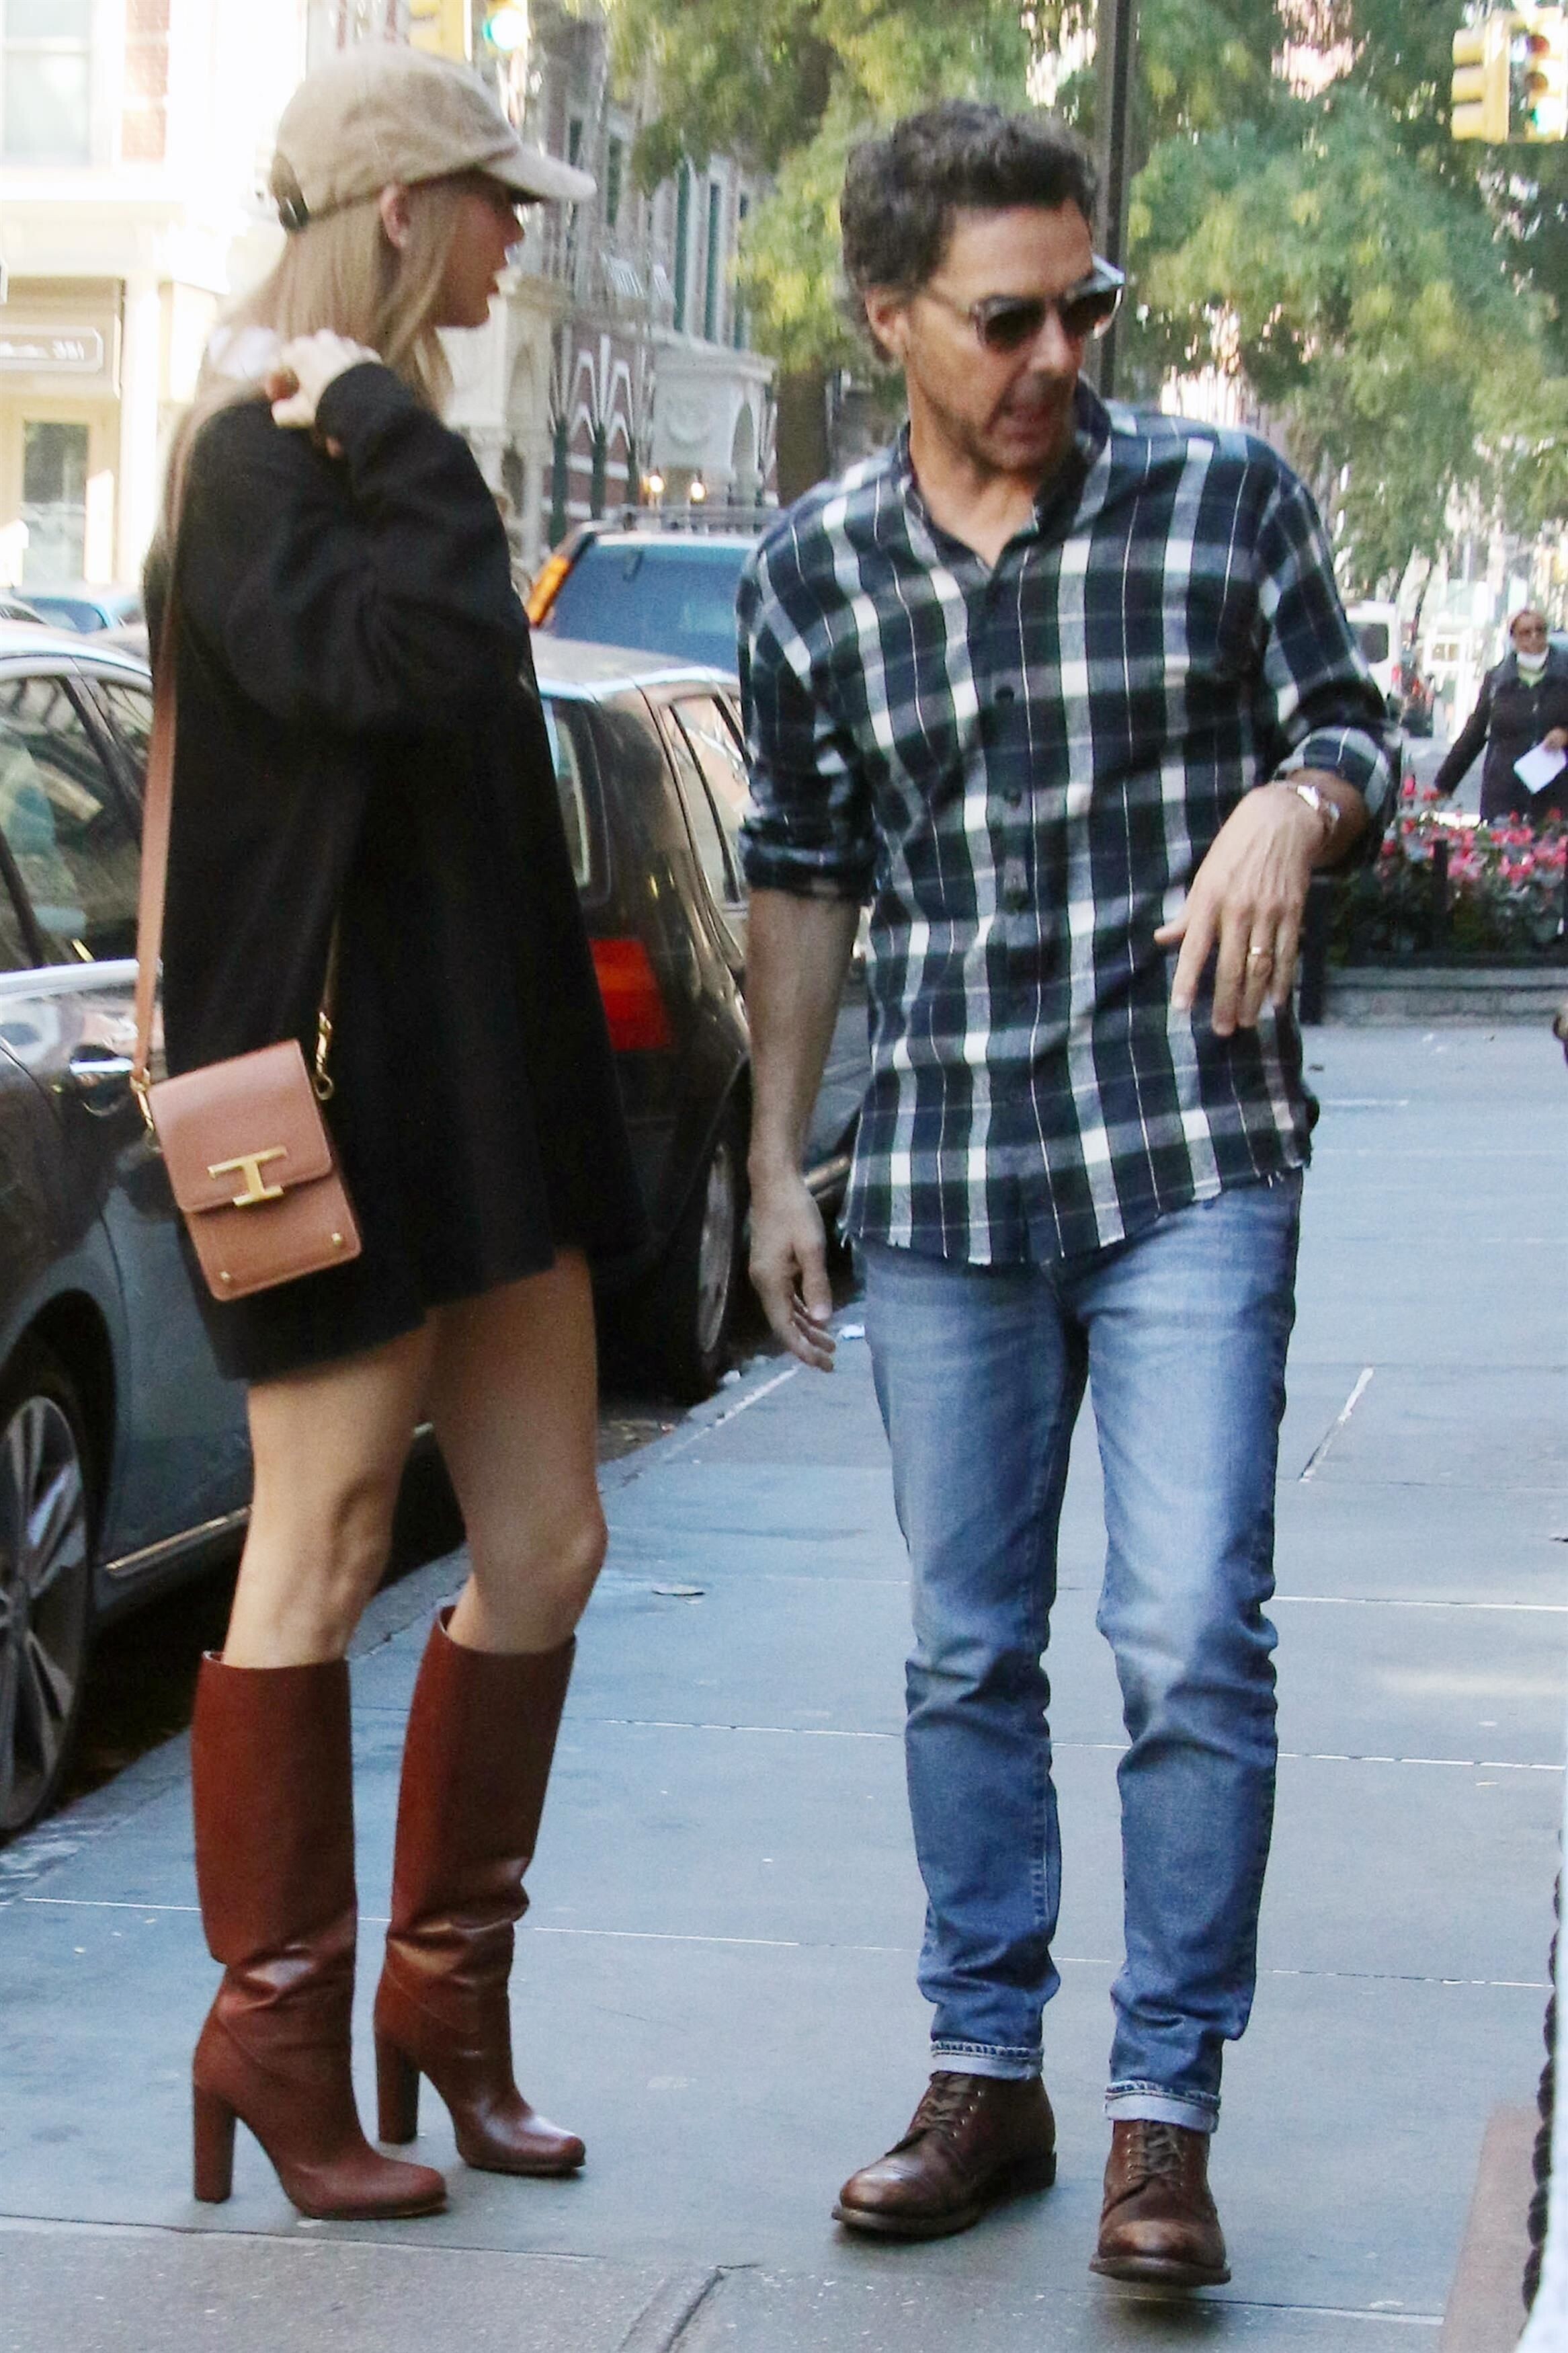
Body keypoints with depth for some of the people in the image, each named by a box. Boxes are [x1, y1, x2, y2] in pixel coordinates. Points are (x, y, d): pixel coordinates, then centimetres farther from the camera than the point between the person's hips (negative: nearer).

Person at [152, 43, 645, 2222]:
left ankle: (449, 1999, 21)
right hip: (333, 1085, -9)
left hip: (481, 1078, 10)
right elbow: (417, 665, -31)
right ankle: (277, 2037, 11)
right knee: (320, 1562, -1)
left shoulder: (366, 453, 18)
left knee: (545, 1546, 9)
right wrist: (380, 416, -22)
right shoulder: (259, 465, -13)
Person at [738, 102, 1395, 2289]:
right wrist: (777, 1165, 12)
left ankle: (1166, 2111, 1)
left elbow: (1352, 732, 9)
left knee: (1193, 1639, -8)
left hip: (1192, 1151, -3)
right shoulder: (811, 574, 6)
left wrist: (1290, 805, -15)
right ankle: (985, 2072, 22)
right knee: (966, 1651, 10)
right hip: (937, 1173, 3)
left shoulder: (1228, 496, 0)